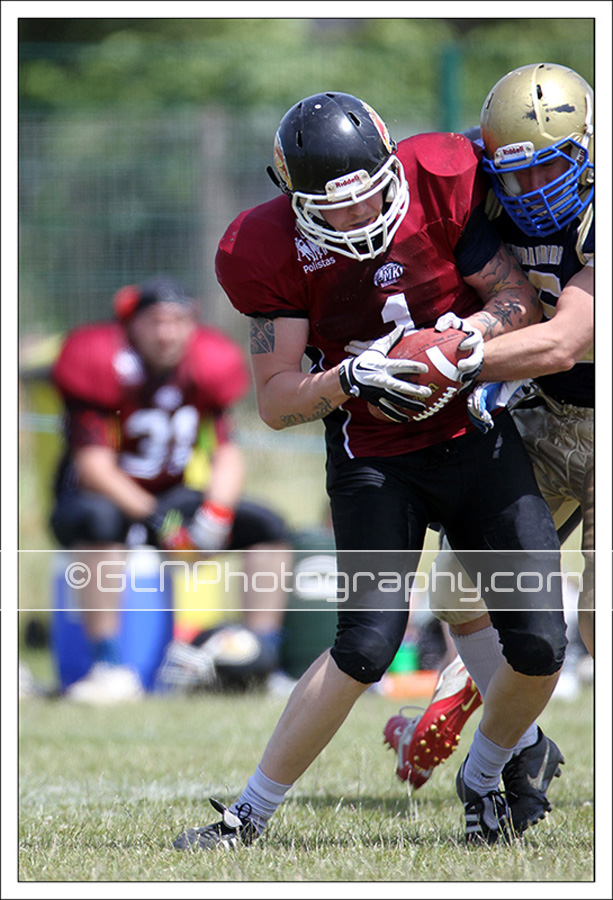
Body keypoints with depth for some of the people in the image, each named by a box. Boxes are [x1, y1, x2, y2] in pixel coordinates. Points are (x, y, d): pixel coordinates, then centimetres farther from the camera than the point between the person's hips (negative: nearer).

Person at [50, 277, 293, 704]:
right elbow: (93, 465, -22)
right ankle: (112, 670, -40)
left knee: (269, 527, -8)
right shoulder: (104, 361, -16)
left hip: (169, 497, 6)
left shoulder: (207, 366, 0)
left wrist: (216, 513, -20)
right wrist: (153, 519, -32)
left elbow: (227, 454, 0)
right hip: (101, 495, -6)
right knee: (100, 521, -40)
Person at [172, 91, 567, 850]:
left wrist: (477, 327, -25)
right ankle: (249, 815, -6)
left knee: (539, 643, -7)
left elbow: (519, 296, -3)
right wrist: (349, 378, -31)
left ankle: (485, 779, 23)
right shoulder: (272, 254, -16)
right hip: (373, 462, -2)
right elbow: (274, 400, -13)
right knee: (367, 645, -18)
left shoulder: (439, 188, -14)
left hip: (474, 437, 2)